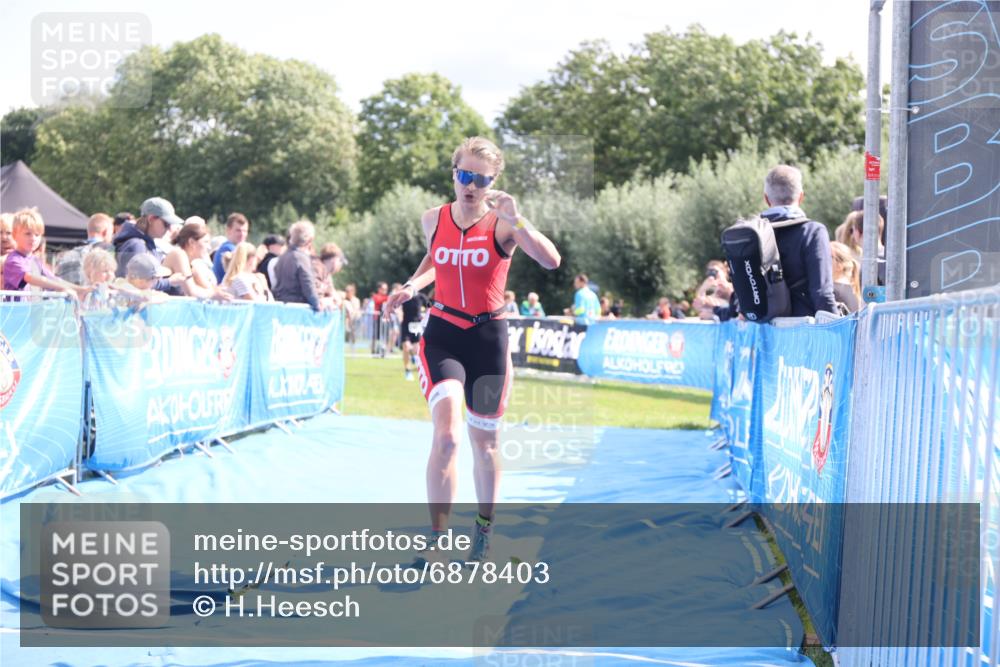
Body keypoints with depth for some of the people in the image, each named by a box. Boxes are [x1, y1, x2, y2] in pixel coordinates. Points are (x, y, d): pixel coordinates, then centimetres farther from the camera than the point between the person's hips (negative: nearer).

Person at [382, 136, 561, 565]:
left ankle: (484, 529, 34)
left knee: (484, 440, 12)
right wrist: (412, 285, 3)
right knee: (446, 434, -19)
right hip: (442, 334, 0)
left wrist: (516, 219, -35)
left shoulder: (503, 224, -11)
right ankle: (436, 539, -10)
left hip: (488, 337, 0)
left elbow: (551, 262, -26)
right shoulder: (433, 220, -2)